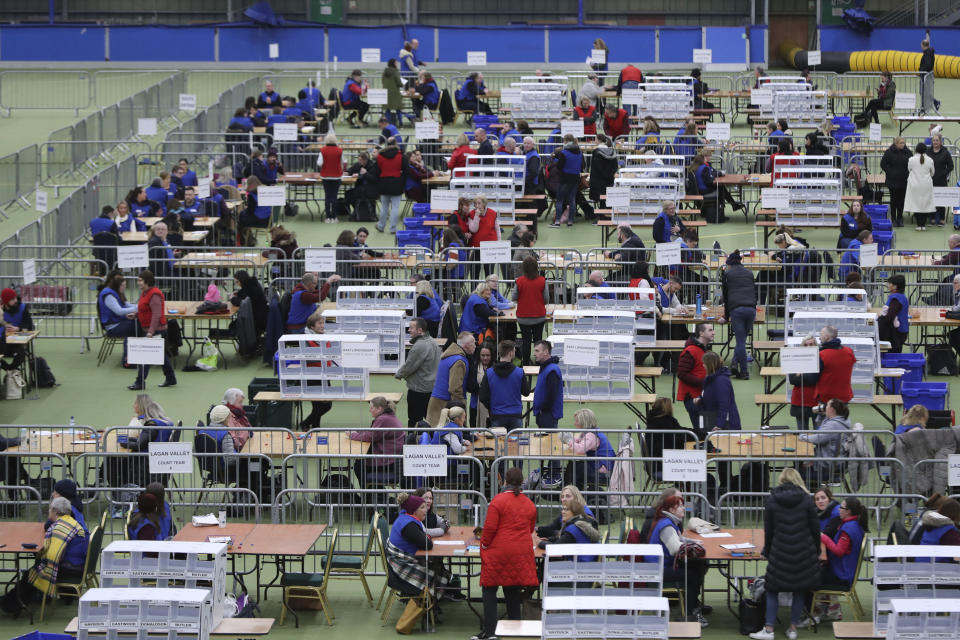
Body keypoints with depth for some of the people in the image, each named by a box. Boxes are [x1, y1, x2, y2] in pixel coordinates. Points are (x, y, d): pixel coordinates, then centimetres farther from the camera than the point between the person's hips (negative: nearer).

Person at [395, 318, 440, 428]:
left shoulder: (419, 346, -22)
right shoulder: (434, 343, 9)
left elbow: (409, 366, -19)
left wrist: (398, 375, 3)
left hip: (418, 390, -9)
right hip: (433, 388, 9)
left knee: (414, 420, -1)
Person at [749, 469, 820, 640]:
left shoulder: (771, 500, 0)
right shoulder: (806, 499, 0)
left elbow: (768, 530, 3)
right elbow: (815, 528, 2)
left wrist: (767, 551, 15)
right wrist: (816, 550, 15)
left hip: (780, 552, -1)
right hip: (804, 552, 1)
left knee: (772, 589, 7)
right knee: (800, 590, 11)